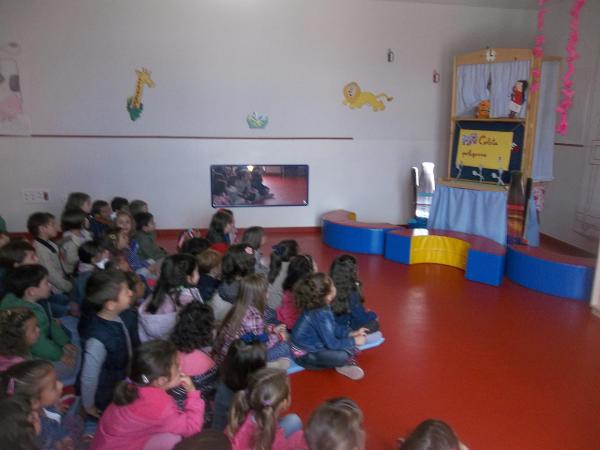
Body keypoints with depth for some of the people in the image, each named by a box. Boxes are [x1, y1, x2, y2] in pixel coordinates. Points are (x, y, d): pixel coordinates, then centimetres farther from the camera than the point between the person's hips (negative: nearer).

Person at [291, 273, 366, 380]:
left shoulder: (317, 307, -6)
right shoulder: (320, 315, -31)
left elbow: (333, 327, 9)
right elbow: (331, 344, -26)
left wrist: (351, 334, -3)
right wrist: (354, 341, -14)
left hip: (313, 345, 9)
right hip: (305, 355, -9)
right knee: (342, 355, -29)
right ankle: (345, 363, 3)